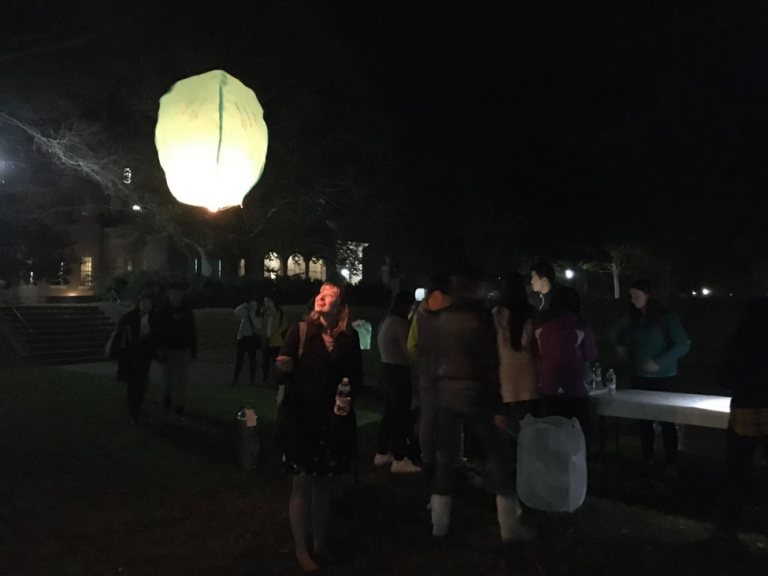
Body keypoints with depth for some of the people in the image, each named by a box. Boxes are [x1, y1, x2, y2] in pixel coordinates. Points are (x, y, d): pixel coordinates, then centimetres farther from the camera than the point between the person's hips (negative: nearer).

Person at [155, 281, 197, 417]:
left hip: (183, 350, 1)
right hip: (168, 350, -1)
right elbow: (158, 332, -5)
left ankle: (179, 405, 1)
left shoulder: (187, 311, 4)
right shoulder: (163, 311, -2)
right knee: (169, 378, 7)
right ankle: (168, 396, 30)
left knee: (182, 379, -2)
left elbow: (192, 332, 6)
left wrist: (194, 350, 4)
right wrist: (160, 350, -12)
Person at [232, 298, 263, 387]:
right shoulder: (245, 313, 3)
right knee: (240, 358, -1)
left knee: (252, 358, 5)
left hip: (253, 339, 1)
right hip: (243, 337, -1)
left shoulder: (258, 316, 6)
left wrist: (252, 315, -13)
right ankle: (236, 378, 3)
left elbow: (258, 326, -11)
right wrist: (244, 305, -22)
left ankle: (252, 379, 11)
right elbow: (236, 312, -16)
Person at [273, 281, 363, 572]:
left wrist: (349, 398, -12)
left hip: (333, 420, 2)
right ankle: (301, 549, 24)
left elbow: (357, 376, 6)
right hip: (301, 417, -2)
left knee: (323, 483, 16)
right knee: (302, 484, 7)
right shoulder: (301, 330, -4)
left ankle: (320, 544, 34)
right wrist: (283, 366, -32)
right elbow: (285, 371, -9)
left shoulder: (349, 337, 1)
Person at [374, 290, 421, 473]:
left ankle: (382, 454, 23)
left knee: (390, 413, 16)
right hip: (398, 372, -9)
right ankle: (399, 460, 0)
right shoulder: (401, 323, -16)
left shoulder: (386, 321, 13)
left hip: (386, 369, 9)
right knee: (401, 415, -4)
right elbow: (409, 352, -17)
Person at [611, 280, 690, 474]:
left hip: (663, 377, -4)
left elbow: (683, 345, -15)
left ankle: (671, 464, 9)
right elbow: (616, 332, 24)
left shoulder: (666, 318, -10)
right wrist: (620, 345, 4)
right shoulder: (632, 318, 5)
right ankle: (647, 459, 21)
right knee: (644, 418, 9)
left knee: (665, 419, -1)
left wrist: (660, 362, -22)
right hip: (640, 376, 5)